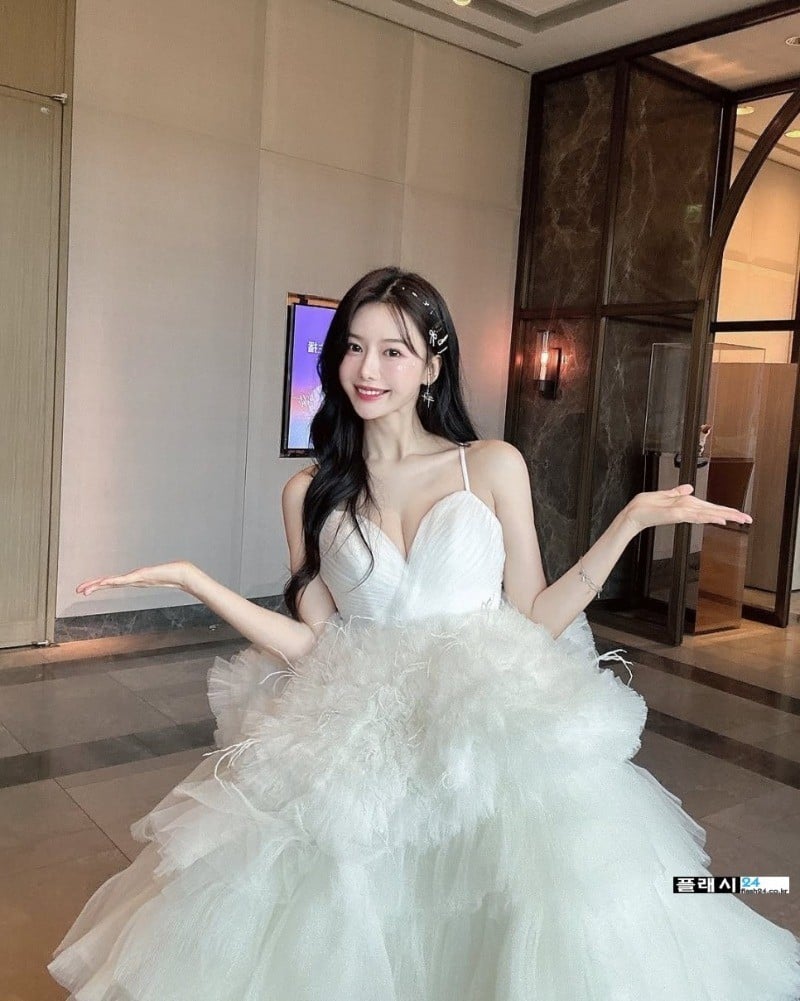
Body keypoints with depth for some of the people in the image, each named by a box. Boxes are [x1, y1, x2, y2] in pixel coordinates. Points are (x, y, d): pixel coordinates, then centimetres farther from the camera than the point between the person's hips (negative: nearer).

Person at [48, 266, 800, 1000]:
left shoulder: (494, 467, 2)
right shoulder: (311, 492, 6)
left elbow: (533, 620, 0)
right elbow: (314, 645, 1)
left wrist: (633, 519, -6)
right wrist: (192, 580, -4)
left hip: (491, 727, -1)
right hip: (359, 743, 1)